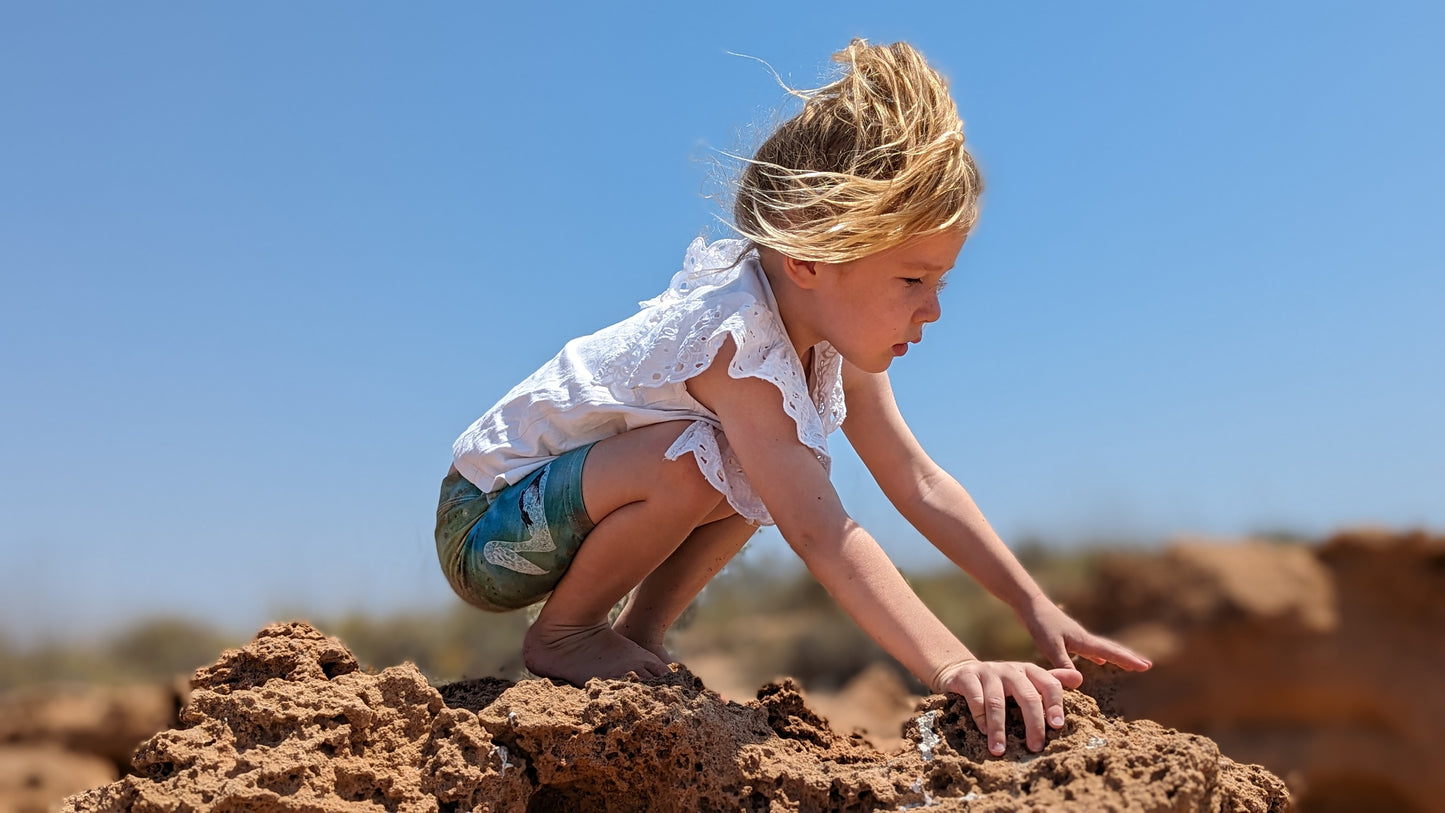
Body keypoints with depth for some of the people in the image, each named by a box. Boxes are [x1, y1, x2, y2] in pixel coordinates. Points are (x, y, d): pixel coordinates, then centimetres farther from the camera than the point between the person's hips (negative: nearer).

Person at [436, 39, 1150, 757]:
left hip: (556, 499, 8)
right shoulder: (735, 342, -33)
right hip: (483, 527, -8)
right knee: (693, 460, -33)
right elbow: (820, 535, -42)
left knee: (789, 468, 1)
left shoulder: (834, 341, -5)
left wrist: (1036, 607, -7)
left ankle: (636, 633, 8)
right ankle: (560, 636, -8)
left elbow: (921, 485, -1)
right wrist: (952, 667, -49)